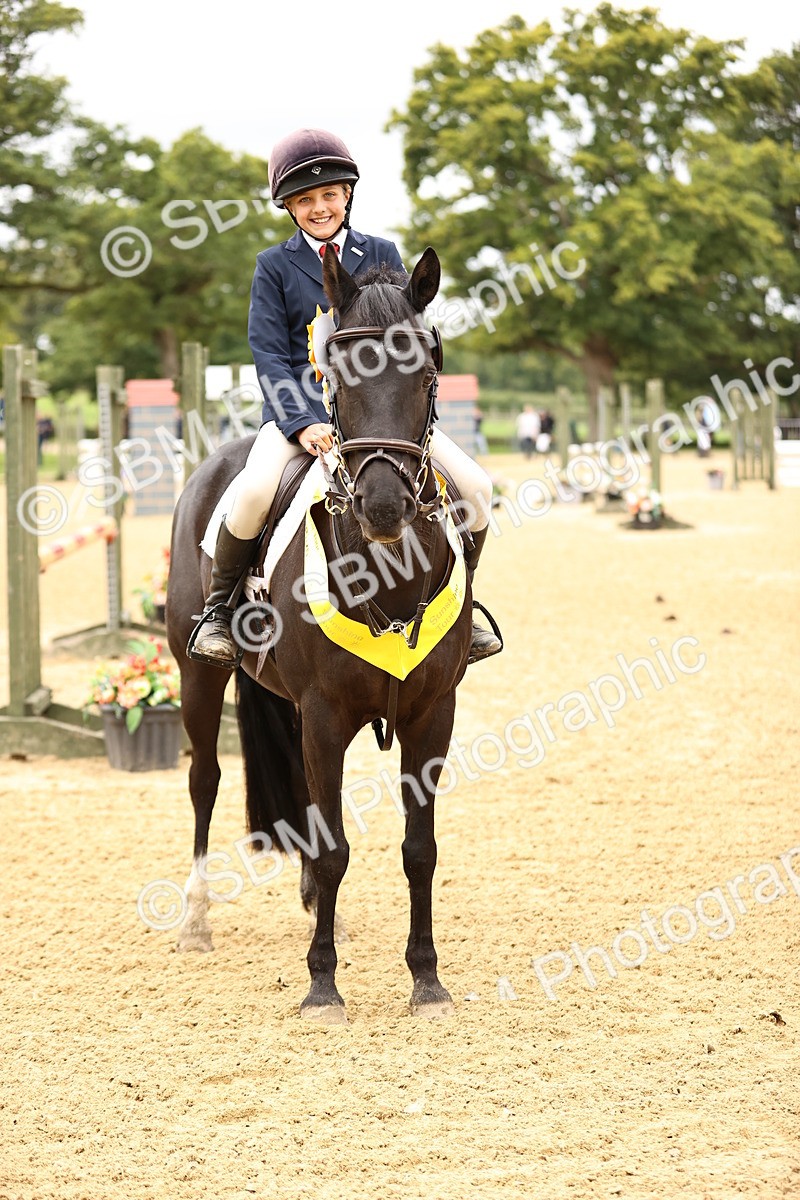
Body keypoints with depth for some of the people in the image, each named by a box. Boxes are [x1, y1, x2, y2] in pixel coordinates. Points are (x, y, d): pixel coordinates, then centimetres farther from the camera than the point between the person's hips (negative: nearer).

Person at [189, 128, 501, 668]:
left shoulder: (382, 256, 12)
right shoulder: (274, 266, 6)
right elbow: (269, 354, -1)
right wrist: (303, 424, -17)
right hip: (297, 408, -2)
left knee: (474, 486, -15)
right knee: (255, 491, -34)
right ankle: (218, 607, -10)